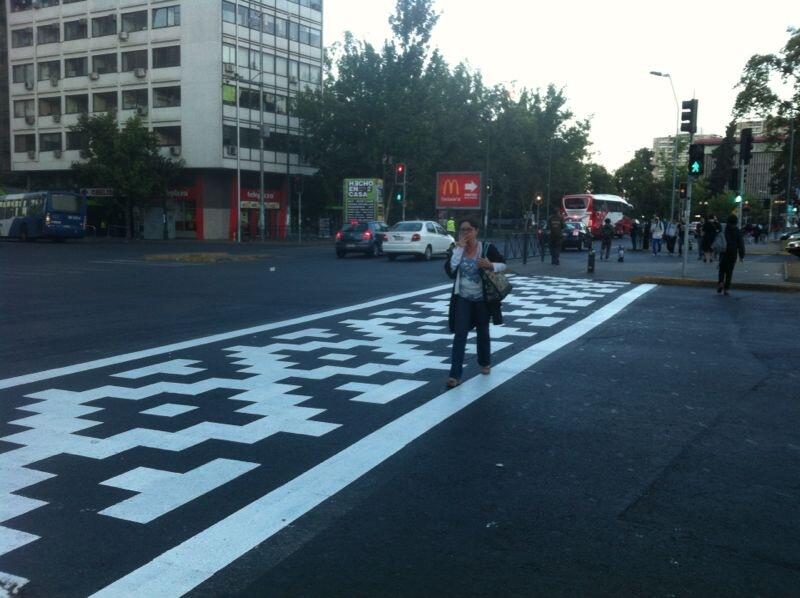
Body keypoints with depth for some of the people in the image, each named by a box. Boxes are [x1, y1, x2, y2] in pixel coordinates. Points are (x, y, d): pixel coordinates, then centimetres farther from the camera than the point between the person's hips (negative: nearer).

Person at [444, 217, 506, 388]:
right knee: (460, 334, -7)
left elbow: (503, 265, 0)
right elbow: (450, 270, -17)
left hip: (482, 298, -1)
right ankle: (455, 375, -10)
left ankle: (485, 363, 41)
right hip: (462, 298, 1)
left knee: (483, 332, 16)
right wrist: (459, 249, -21)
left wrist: (491, 265, -22)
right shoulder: (456, 249, -3)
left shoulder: (487, 248, -9)